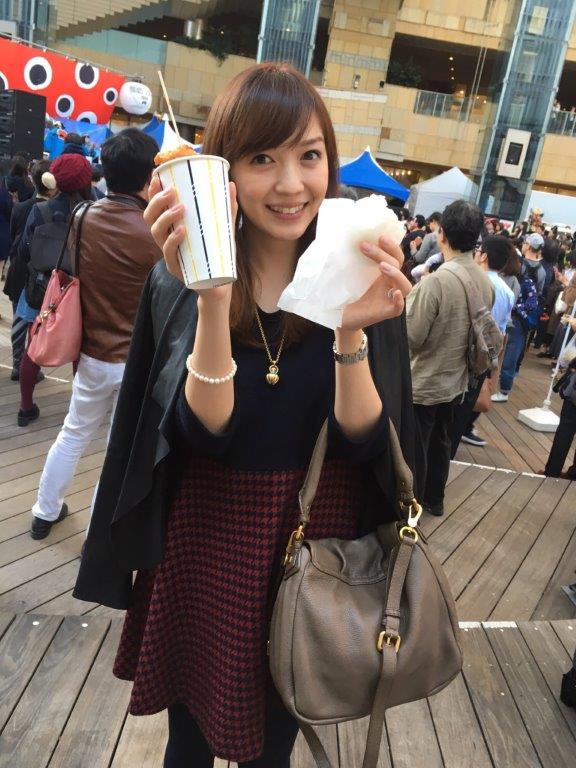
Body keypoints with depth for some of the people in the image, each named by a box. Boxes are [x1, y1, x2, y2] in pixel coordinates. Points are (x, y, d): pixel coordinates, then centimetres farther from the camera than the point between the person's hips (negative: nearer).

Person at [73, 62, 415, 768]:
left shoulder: (363, 279, -10)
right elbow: (204, 432, -20)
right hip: (207, 545, 0)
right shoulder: (178, 282, -10)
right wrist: (212, 301, -34)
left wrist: (352, 333, -31)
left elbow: (365, 442, -14)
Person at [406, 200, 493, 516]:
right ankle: (434, 500, 39)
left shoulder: (436, 281, -26)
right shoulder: (486, 283, -3)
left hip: (423, 383, -7)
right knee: (441, 443, 23)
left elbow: (412, 337, -22)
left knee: (414, 450, 10)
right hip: (456, 380, 7)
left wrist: (409, 299, -7)